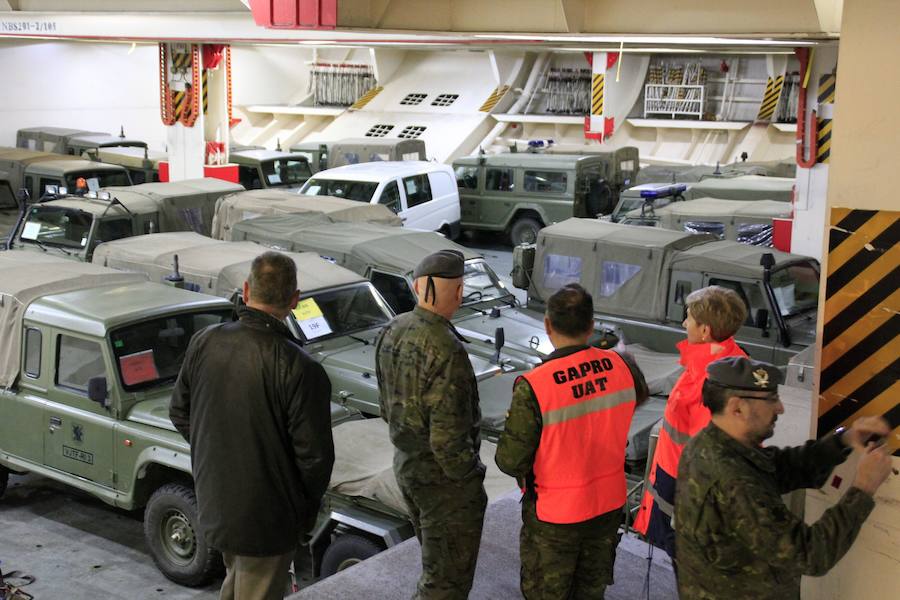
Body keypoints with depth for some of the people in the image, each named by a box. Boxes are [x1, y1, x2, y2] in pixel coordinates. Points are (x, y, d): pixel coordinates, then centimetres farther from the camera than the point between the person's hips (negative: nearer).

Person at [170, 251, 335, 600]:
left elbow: (180, 414, 5)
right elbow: (314, 456, -19)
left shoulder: (203, 343, -8)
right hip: (265, 518, -6)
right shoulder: (299, 369, -25)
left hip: (213, 502, 6)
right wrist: (307, 511, -1)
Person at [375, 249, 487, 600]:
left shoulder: (391, 332, 0)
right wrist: (471, 476, -12)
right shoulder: (446, 350, -28)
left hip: (405, 464, 9)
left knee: (434, 563, 26)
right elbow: (449, 436, -27)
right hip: (442, 476, -9)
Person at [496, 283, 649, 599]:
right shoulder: (621, 366, -13)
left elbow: (511, 461, -22)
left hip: (555, 516, -4)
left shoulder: (533, 387, -28)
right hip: (609, 505, 4)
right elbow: (639, 395, 12)